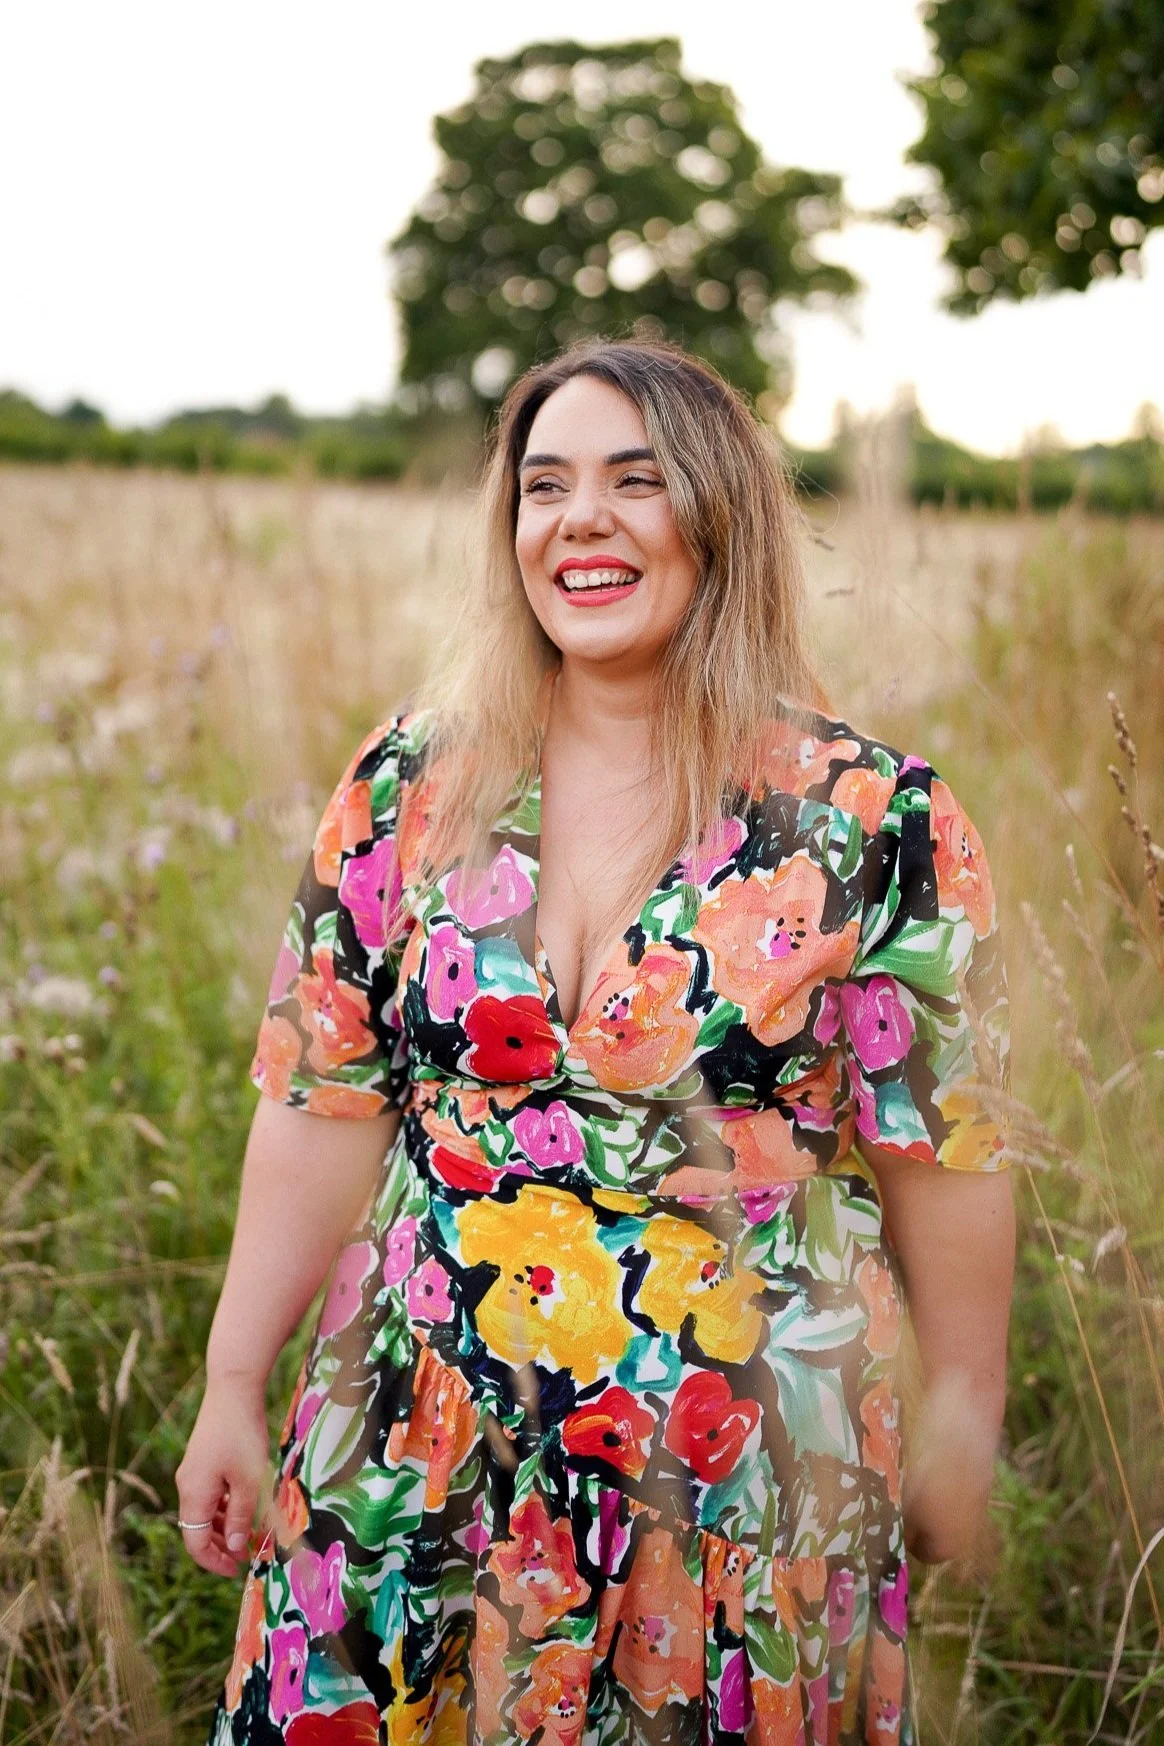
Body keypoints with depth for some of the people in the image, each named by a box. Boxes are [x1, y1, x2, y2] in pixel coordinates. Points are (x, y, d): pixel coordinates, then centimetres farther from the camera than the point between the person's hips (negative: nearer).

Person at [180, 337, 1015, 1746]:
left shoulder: (874, 820, -9)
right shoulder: (411, 783, -1)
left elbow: (942, 1152, -3)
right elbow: (322, 1107, 2)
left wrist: (963, 1433, 2)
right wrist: (233, 1388, 4)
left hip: (743, 1484, -2)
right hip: (416, 1461, 3)